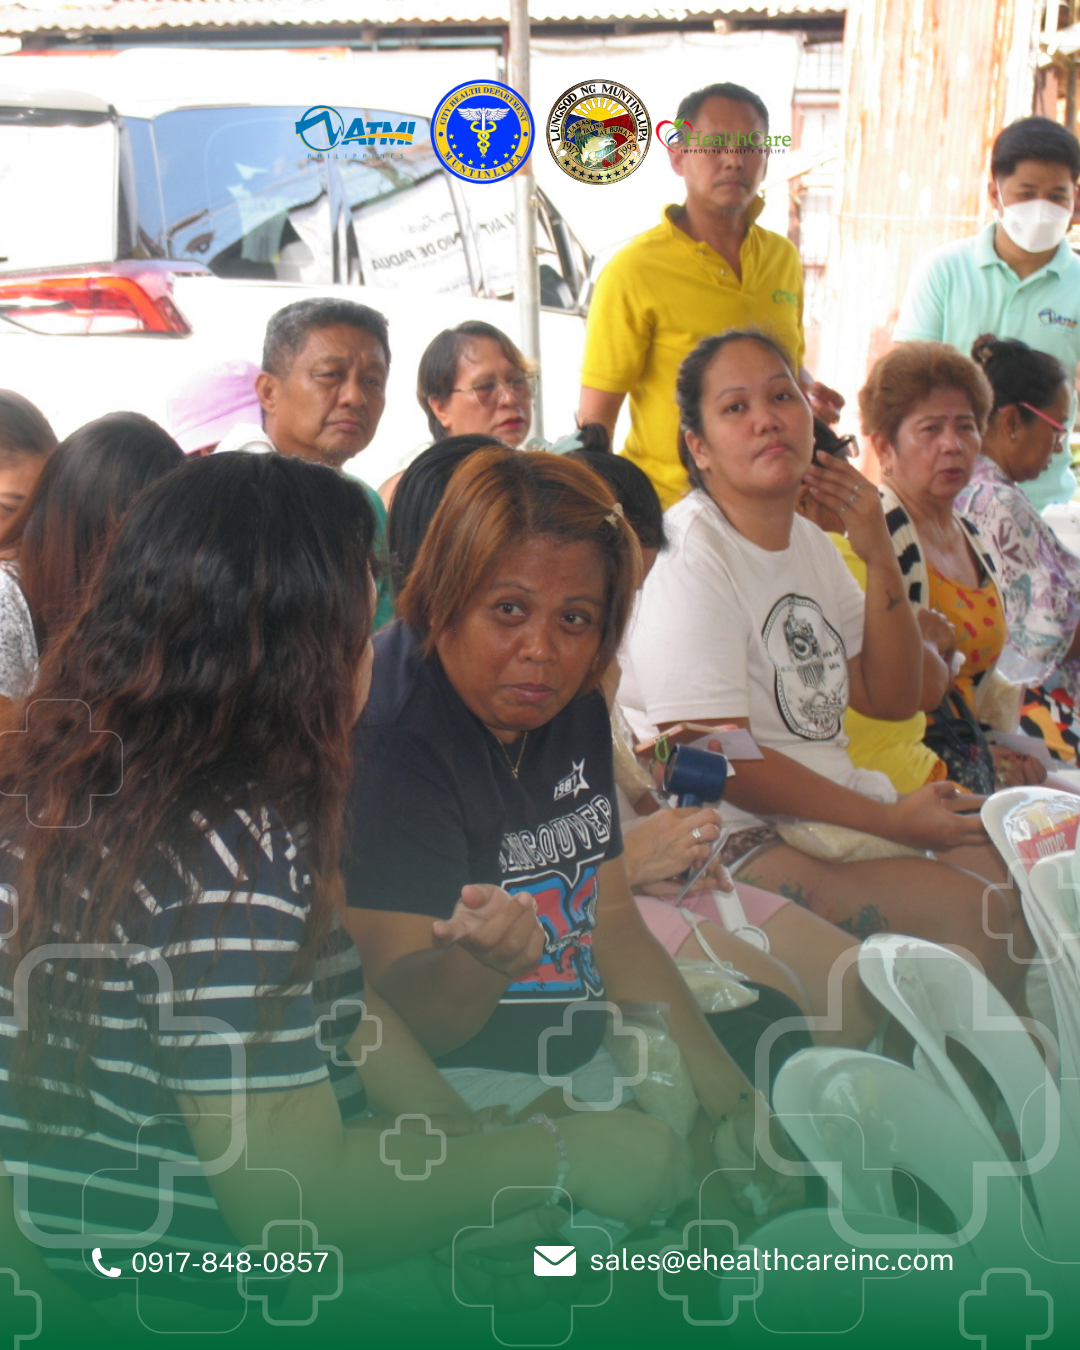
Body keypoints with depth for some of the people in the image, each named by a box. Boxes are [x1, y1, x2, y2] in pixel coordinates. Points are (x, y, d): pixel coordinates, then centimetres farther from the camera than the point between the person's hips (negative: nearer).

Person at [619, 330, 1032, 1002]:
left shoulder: (811, 541, 13)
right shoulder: (688, 556, -13)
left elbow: (890, 697, 13)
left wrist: (880, 555, 0)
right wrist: (891, 821, -15)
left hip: (840, 806, 9)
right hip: (741, 836, -8)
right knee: (983, 919, -22)